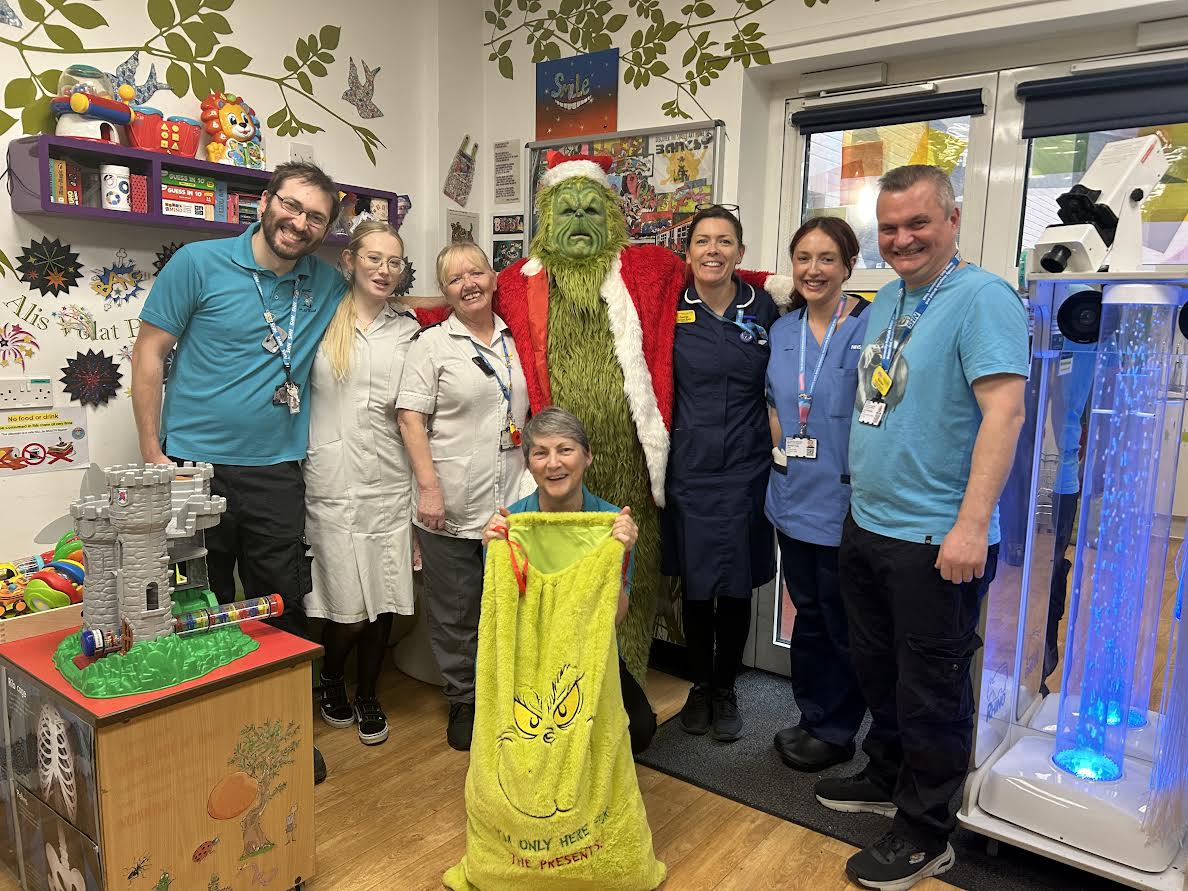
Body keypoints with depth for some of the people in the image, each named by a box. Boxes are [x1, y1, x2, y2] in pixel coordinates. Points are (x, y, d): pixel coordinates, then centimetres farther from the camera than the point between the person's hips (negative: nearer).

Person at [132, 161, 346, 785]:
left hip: (276, 471, 3)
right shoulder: (199, 263, -4)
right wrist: (151, 452, -6)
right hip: (193, 464, -2)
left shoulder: (326, 284, 5)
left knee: (284, 609, 10)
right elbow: (149, 352, -3)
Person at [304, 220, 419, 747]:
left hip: (390, 482, 3)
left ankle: (367, 696, 28)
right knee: (349, 606, -2)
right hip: (333, 480, -2)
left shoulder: (408, 329, 11)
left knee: (384, 602, 5)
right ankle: (330, 678, 29)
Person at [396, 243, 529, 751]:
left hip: (512, 504, 4)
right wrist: (429, 487, -15)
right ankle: (463, 703, 26)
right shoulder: (432, 343, -2)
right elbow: (410, 419, -8)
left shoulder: (516, 340, 10)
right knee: (455, 614, 8)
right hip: (451, 508, -3)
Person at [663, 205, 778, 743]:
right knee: (695, 587, 8)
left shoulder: (764, 309, 1)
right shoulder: (670, 310, -1)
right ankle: (700, 684, 30)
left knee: (737, 587, 8)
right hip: (688, 469, 0)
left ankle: (726, 688, 29)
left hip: (745, 470, 0)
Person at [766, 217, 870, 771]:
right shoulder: (782, 331, 8)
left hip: (846, 498, -5)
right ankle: (811, 718, 34)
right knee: (807, 613, 17)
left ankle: (836, 732, 26)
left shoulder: (868, 328, -11)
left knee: (841, 621, 8)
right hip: (794, 496, 6)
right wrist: (780, 445, 5)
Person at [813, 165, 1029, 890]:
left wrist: (972, 524, -27)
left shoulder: (982, 298, -14)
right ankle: (887, 779, 42)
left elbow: (1004, 411, -22)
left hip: (936, 542, -8)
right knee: (877, 669, 22)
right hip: (867, 526, 8)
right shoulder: (886, 299, 12)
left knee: (931, 693, 7)